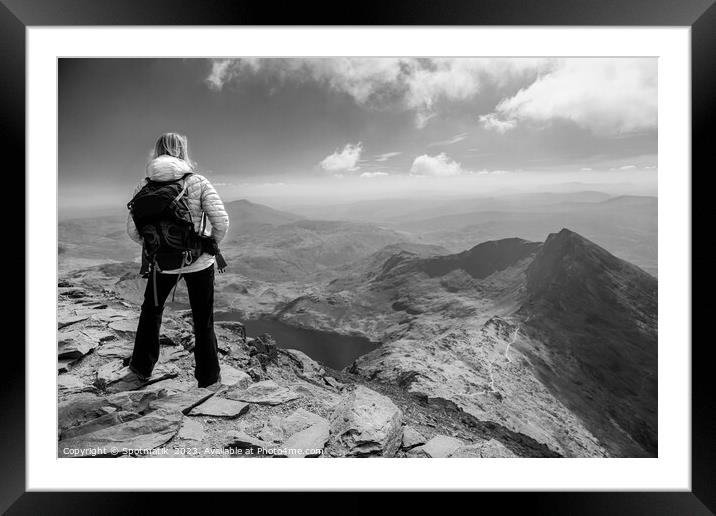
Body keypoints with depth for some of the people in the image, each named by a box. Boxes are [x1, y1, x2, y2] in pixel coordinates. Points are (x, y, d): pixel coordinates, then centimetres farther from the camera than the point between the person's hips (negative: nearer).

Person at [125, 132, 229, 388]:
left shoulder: (145, 186, -4)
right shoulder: (198, 183, -11)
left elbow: (133, 229, -4)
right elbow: (221, 222, -18)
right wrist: (210, 245, -1)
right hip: (199, 261, -2)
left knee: (151, 310, 27)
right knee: (203, 320, 14)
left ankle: (140, 369, 38)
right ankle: (208, 378, 25)